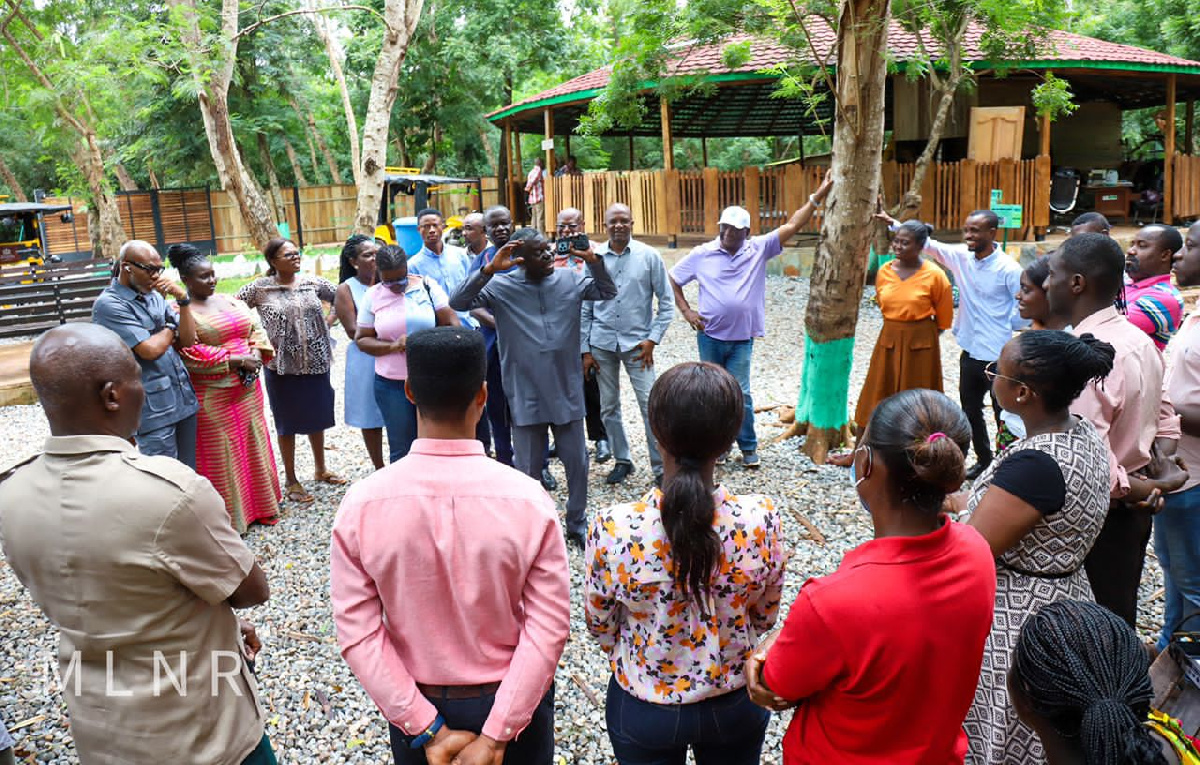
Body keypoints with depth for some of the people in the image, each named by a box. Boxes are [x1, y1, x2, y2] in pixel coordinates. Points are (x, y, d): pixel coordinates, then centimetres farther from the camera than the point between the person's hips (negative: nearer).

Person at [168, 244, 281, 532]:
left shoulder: (231, 301, 11)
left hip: (247, 388, 6)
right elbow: (191, 354, -19)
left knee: (253, 446, 14)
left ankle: (260, 505, 28)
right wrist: (236, 360, -18)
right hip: (212, 396, -6)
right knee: (220, 455, 3)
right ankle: (230, 518, 14)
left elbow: (256, 329, 12)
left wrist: (256, 355, -8)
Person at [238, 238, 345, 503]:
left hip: (316, 362, 3)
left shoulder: (312, 282, 1)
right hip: (282, 366, -3)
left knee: (318, 416, 15)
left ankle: (321, 469, 33)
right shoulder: (260, 288, -7)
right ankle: (291, 480, 20)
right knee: (288, 423, 8)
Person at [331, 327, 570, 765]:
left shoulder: (361, 504, -18)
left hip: (415, 706, 1)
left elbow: (357, 632, -16)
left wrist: (427, 729, -12)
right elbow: (549, 627, -21)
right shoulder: (528, 499, -21)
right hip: (511, 701, -1)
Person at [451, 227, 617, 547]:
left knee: (577, 463, 14)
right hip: (526, 397, -2)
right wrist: (490, 269, -24)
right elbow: (458, 303, -14)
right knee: (528, 470, 11)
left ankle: (577, 524, 34)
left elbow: (608, 293, 6)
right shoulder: (502, 286, -6)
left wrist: (593, 260, -10)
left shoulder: (570, 279, 2)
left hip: (567, 392, 3)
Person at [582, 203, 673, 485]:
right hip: (602, 343, 3)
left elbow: (666, 302, 1)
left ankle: (661, 468, 5)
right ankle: (622, 460, 27)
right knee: (609, 408, 11)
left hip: (637, 343, -2)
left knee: (650, 406, -6)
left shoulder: (649, 256, -2)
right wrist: (585, 349, 3)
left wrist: (652, 339, -7)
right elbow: (585, 307, 6)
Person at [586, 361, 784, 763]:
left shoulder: (612, 530, -29)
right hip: (736, 702, 1)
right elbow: (764, 617, -7)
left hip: (643, 709, -1)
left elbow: (600, 626, -10)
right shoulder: (761, 520, -25)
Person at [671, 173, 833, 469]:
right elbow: (672, 278, 7)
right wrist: (686, 311, -1)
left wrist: (817, 197, -13)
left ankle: (749, 447, 17)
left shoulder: (759, 249, -1)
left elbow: (791, 226, -6)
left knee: (740, 394, 0)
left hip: (742, 339, -1)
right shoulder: (702, 254, -2)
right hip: (710, 337, 1)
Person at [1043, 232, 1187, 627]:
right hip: (1132, 516, 9)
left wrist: (1146, 488, -16)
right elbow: (1165, 416, 14)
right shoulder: (1140, 340, 4)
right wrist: (1159, 465, -1)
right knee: (1119, 623, 25)